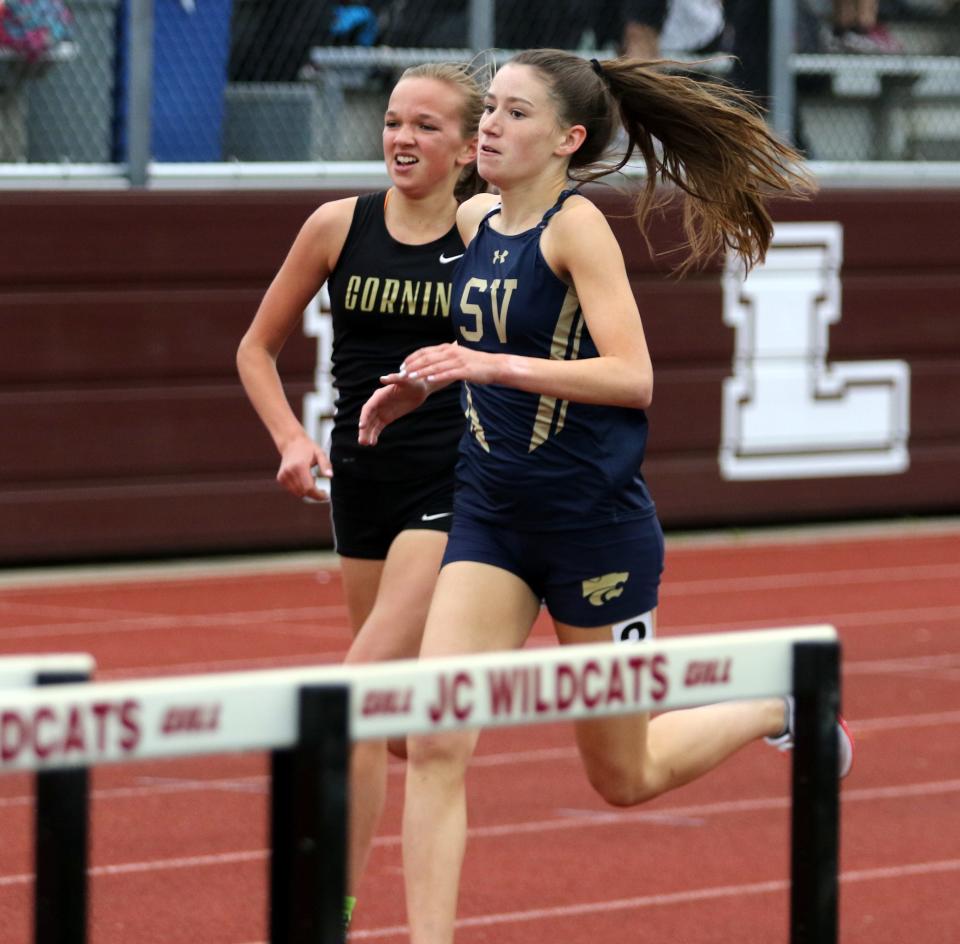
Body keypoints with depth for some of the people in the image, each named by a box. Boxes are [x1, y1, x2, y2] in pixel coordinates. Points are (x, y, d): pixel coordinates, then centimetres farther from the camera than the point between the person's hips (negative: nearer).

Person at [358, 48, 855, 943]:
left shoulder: (577, 226, -16)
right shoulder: (476, 220, 5)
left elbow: (632, 377, -25)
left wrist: (493, 366, -31)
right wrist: (422, 382, 11)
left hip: (594, 525, -6)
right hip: (491, 518, 6)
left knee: (624, 777, 10)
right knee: (433, 744, -10)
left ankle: (779, 706, 36)